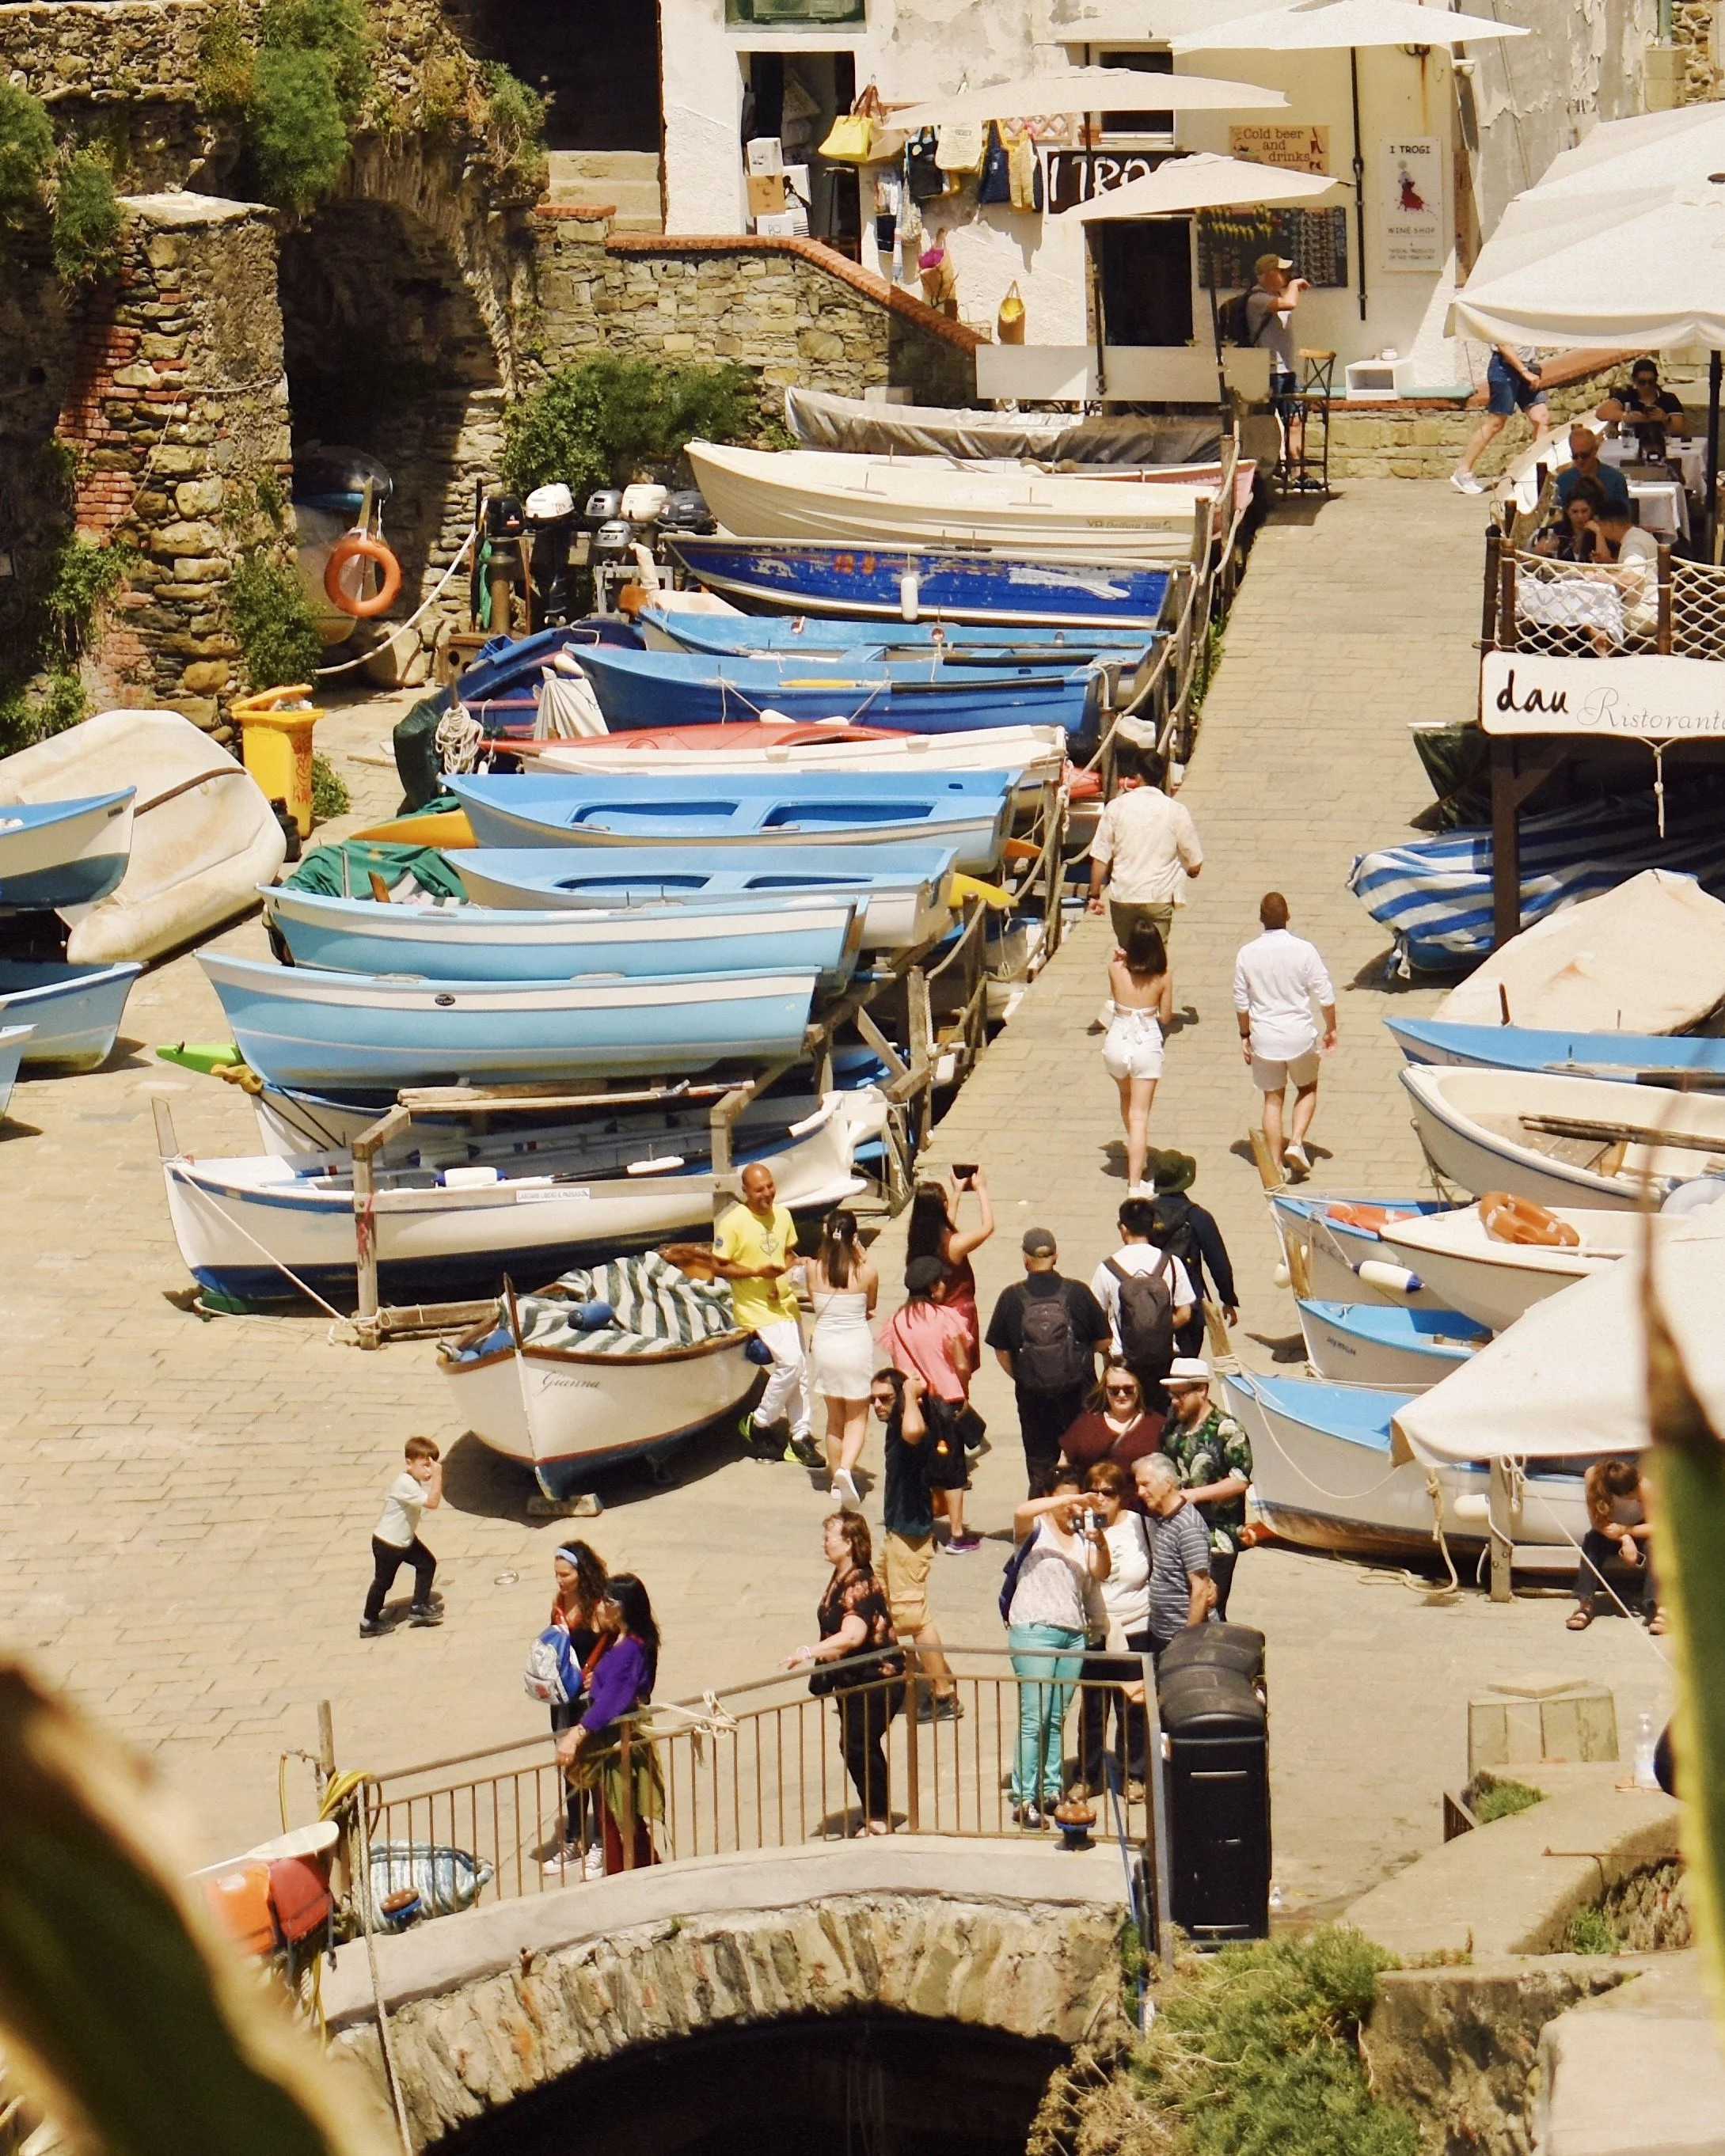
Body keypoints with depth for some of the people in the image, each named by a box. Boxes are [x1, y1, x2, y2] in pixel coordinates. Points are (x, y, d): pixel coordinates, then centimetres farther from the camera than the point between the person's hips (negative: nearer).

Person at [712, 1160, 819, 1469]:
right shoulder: (733, 1223, -15)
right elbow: (719, 1267, -13)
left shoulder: (782, 1215, 4)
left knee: (799, 1373, 8)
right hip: (756, 1308, -7)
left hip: (785, 1302, 7)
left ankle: (799, 1438, 18)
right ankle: (759, 1422, 0)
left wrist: (788, 1272, -3)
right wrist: (758, 1272, -22)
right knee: (789, 1363, -18)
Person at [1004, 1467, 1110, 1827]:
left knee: (1057, 1718, 7)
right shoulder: (1034, 1528, 2)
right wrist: (1070, 1499, -24)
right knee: (1034, 1718, -9)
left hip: (1074, 1633, 5)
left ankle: (1051, 1790, 13)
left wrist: (1098, 1541, -19)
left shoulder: (1082, 1536, 14)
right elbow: (1022, 1511, -21)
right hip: (1034, 1631, -5)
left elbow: (1101, 1572, 0)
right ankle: (1023, 1798, -8)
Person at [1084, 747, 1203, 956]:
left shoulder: (1117, 807, -4)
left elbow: (1100, 858, -3)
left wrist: (1094, 895, 7)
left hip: (1122, 897, 1)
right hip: (1158, 899, -1)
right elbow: (1195, 867, 0)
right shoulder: (1176, 811, -4)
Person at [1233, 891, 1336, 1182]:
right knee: (1308, 1089, 21)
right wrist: (1330, 1028, 9)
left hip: (1264, 1038, 1)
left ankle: (1276, 1164, 14)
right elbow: (1324, 995, -6)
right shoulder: (1303, 950, -12)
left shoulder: (1247, 954, -7)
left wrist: (1245, 1035, 15)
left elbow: (1241, 1002, 1)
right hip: (1299, 1035, -1)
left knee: (1272, 1099, 12)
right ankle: (1297, 1142, 3)